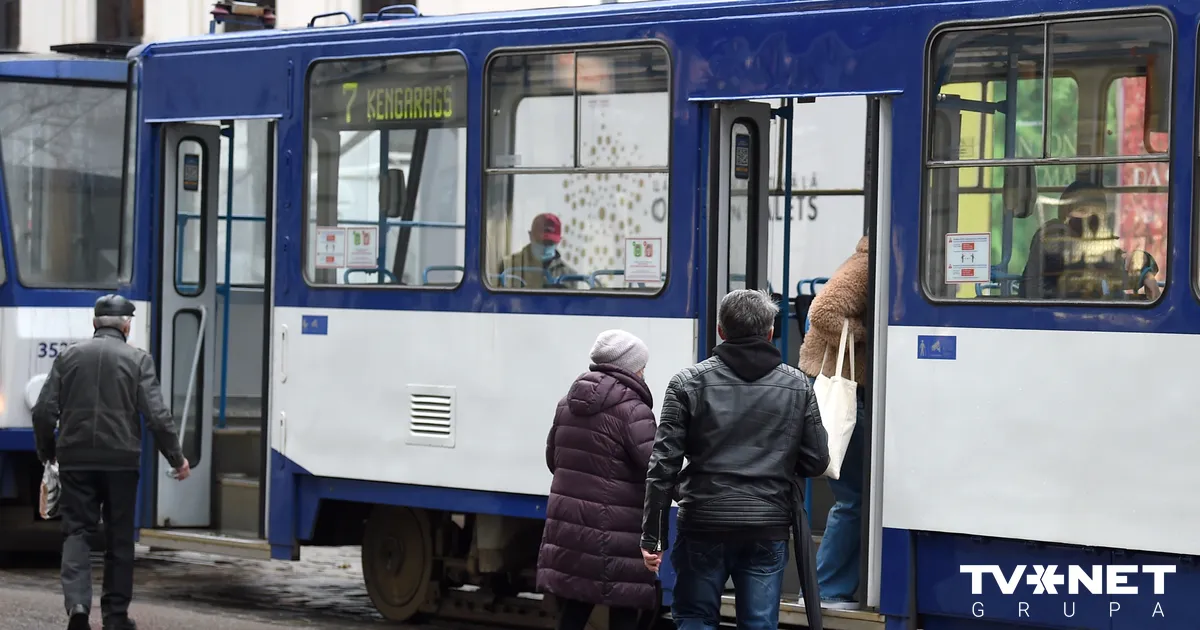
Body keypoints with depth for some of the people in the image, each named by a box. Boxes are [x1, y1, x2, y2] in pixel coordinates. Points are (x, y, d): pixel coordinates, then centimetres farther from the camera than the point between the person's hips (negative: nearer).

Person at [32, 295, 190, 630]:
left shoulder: (69, 357, 5)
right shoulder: (138, 360, -2)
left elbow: (44, 411, 3)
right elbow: (157, 415, -9)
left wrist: (47, 452, 18)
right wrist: (176, 458, 2)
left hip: (75, 460, 1)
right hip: (120, 460, -1)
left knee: (76, 531, 5)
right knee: (119, 537, 10)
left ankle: (77, 601, -17)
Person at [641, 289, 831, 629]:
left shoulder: (689, 383, -3)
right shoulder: (797, 386, 2)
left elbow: (664, 464, -6)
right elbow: (816, 461, 4)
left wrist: (652, 535, -2)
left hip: (704, 526, -1)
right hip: (769, 529, 1)